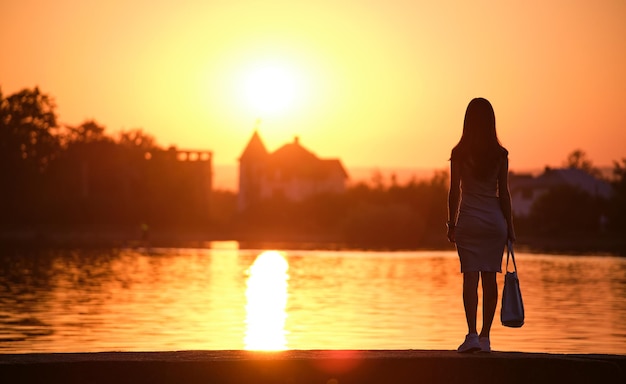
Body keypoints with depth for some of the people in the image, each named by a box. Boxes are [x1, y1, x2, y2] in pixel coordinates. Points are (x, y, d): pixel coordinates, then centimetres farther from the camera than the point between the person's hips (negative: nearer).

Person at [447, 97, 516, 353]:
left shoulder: (459, 154, -3)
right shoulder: (500, 154, -1)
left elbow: (454, 192, -2)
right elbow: (503, 193, 1)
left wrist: (452, 224, 7)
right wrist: (509, 226, 8)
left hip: (468, 220, -1)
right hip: (494, 220, 1)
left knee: (470, 277, -3)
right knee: (490, 278, 5)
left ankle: (472, 334, -14)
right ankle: (485, 337, 7)